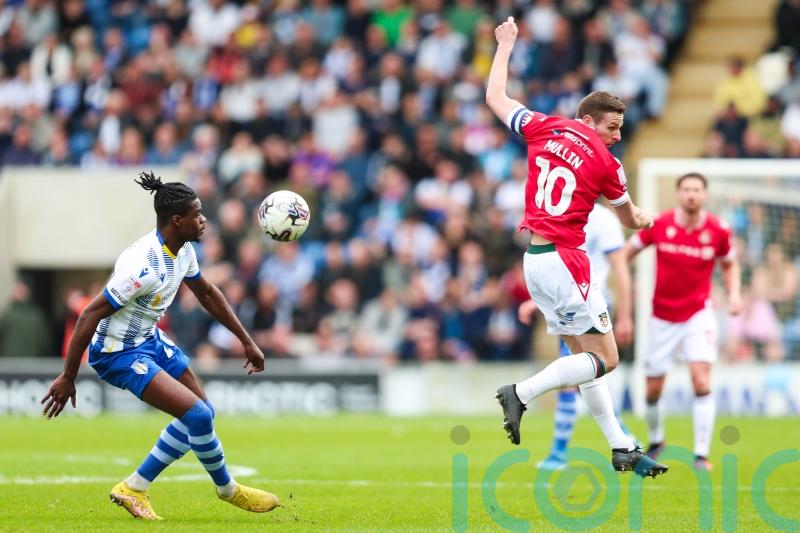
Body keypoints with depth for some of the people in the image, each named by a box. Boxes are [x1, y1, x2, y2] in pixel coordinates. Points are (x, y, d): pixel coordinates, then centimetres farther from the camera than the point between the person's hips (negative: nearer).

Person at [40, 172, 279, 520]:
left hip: (150, 339, 10)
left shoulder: (183, 251, -3)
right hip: (118, 353, -10)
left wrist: (246, 341, 17)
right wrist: (67, 378, -25)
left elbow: (207, 293, 16)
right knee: (198, 415, -16)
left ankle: (133, 489, 19)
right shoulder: (144, 266, -31)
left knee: (202, 413, 12)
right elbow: (90, 315, -28)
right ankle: (227, 490, 9)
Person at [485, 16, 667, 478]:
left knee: (586, 356, 11)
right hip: (564, 262, -8)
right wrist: (644, 218, 36)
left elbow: (495, 97, 20)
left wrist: (505, 47, 33)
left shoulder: (544, 129, 5)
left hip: (534, 261, 8)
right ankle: (522, 393, -14)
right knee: (605, 358, -5)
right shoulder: (606, 164, -5)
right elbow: (631, 220, 12)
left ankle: (622, 449, 11)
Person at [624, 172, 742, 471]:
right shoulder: (659, 225, -10)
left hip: (698, 314, -1)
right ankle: (655, 441, 35)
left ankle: (701, 454, -11)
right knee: (653, 390, 7)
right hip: (662, 318, 1)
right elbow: (627, 252, 5)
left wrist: (734, 294, -4)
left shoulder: (717, 231, -8)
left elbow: (730, 264, 12)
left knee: (702, 383, -18)